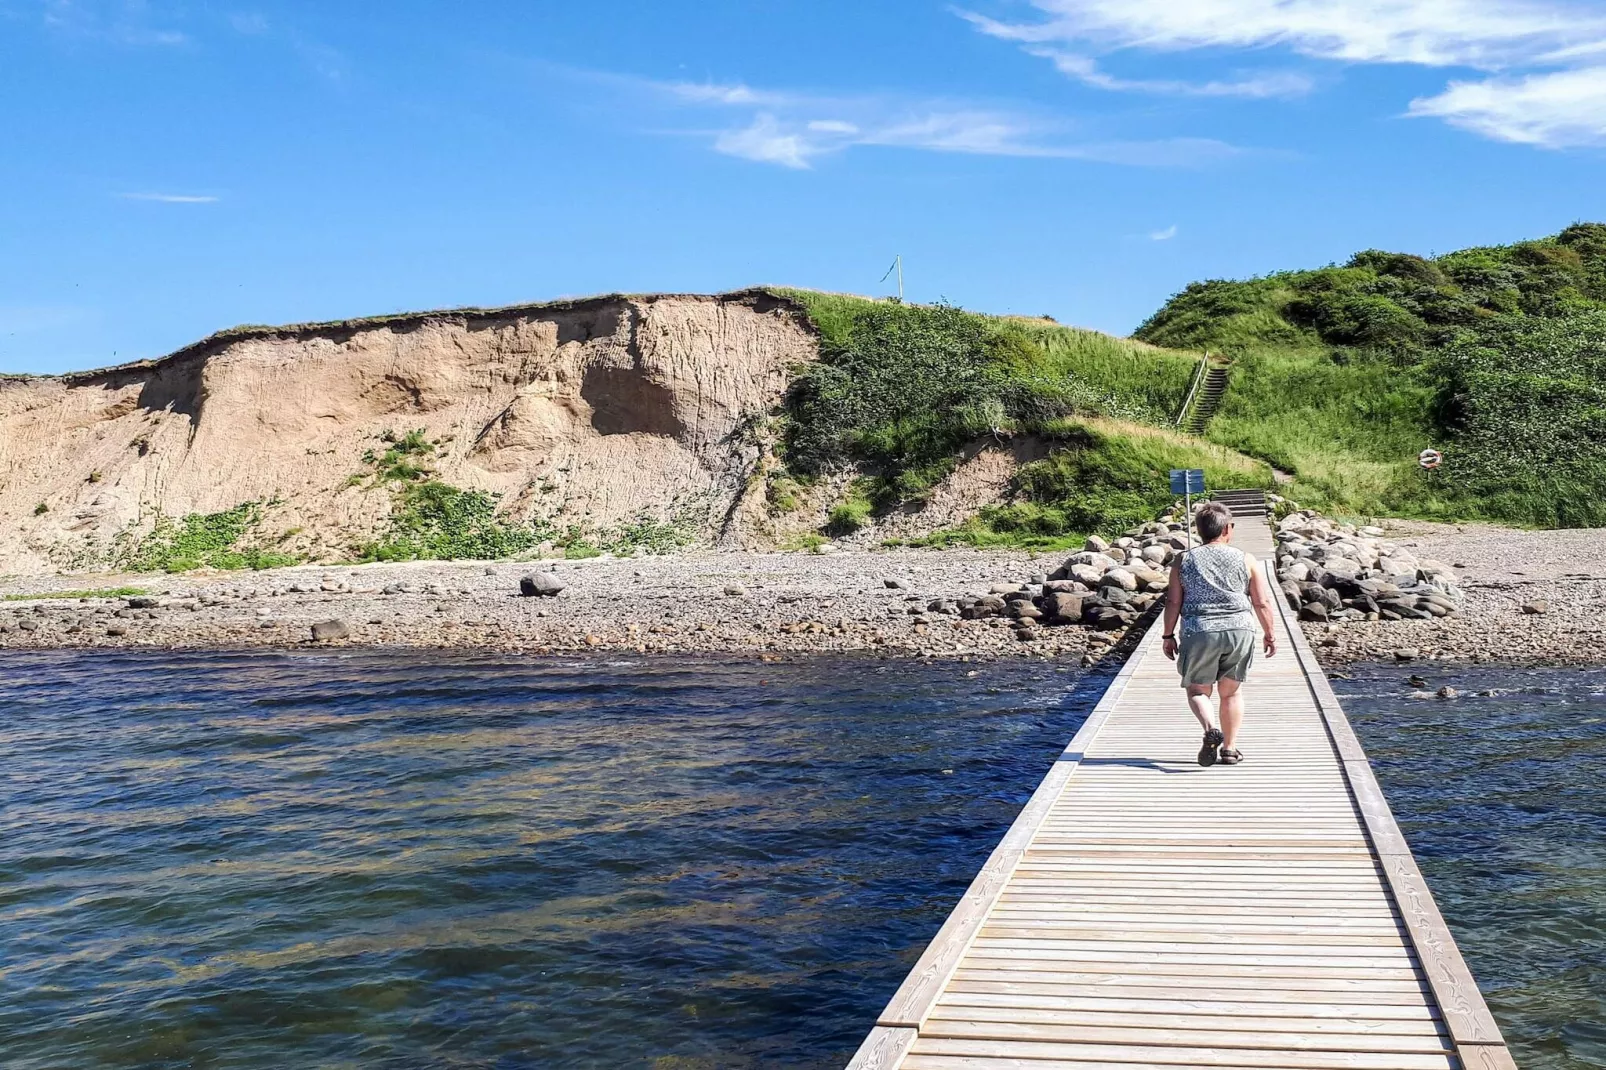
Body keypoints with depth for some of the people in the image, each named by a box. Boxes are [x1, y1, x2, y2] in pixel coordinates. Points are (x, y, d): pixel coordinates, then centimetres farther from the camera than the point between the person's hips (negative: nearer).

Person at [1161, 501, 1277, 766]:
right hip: (1239, 630, 1)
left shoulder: (1183, 562, 5)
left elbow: (1173, 602, 3)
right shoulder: (1246, 561, 6)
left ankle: (1210, 729, -17)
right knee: (1230, 691, 15)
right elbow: (1262, 602, 6)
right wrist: (1269, 633, 17)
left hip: (1199, 633, -1)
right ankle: (1230, 748, 15)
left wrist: (1169, 636, 11)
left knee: (1197, 689, 10)